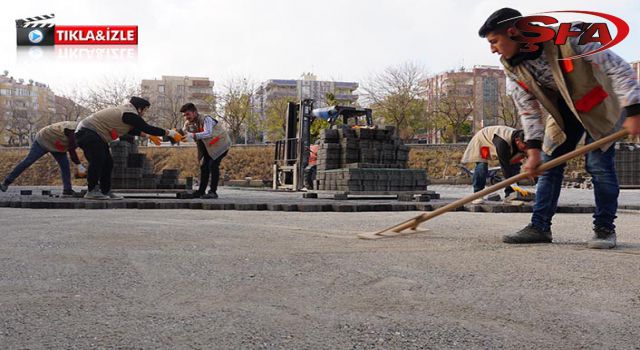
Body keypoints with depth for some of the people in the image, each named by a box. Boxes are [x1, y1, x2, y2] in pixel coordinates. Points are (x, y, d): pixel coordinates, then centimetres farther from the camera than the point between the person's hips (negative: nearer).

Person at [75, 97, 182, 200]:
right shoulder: (129, 114, -20)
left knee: (108, 163, 9)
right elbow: (147, 128, -20)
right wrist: (169, 133, -13)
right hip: (87, 132, -11)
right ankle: (92, 191, -19)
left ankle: (106, 191, 12)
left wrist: (147, 135, 16)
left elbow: (131, 129, 24)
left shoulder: (124, 111, 12)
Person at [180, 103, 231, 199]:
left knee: (213, 165, -20)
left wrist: (193, 135, -56)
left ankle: (213, 192, -17)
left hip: (220, 143, -8)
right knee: (204, 166, 4)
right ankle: (201, 191, 11)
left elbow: (208, 133, -44)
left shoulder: (206, 119, -28)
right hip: (208, 146, 8)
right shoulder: (188, 123, -4)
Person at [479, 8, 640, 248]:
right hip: (563, 112, 6)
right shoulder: (513, 68, -13)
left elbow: (617, 67, -27)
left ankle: (605, 228, 1)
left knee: (598, 164, -12)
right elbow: (528, 111, -6)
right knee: (549, 165, 1)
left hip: (600, 104, -6)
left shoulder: (568, 38, -32)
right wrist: (533, 151, -13)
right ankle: (540, 227, 7)